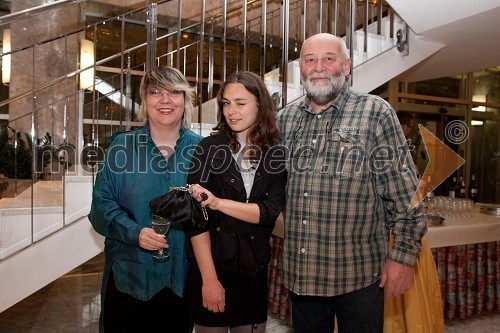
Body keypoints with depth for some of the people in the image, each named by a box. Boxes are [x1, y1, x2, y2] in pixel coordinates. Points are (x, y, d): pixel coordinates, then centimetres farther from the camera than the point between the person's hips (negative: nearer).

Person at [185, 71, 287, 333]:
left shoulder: (276, 154, 0)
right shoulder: (209, 148, -6)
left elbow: (269, 212, -10)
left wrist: (218, 203, -23)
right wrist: (209, 279, -13)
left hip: (255, 272, 2)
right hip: (210, 269, -2)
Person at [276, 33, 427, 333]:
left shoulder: (376, 112, -6)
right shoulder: (285, 119, 7)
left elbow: (404, 193, -7)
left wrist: (403, 256, -8)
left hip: (360, 274, -3)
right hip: (301, 274, 4)